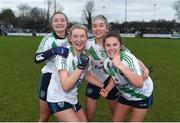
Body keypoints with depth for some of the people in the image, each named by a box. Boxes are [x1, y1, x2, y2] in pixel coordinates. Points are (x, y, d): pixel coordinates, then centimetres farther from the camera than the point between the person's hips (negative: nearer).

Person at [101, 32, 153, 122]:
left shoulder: (128, 58, -32)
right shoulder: (106, 63, -13)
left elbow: (139, 83, -45)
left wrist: (120, 66, -49)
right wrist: (107, 90, -9)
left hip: (142, 95, -5)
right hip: (126, 96, 6)